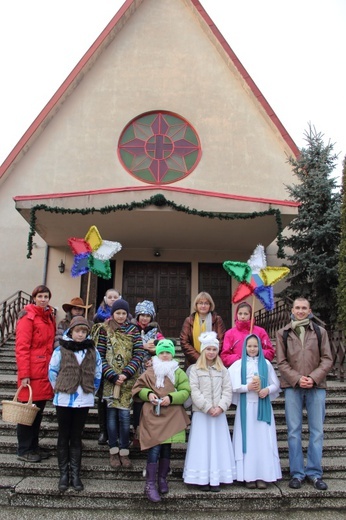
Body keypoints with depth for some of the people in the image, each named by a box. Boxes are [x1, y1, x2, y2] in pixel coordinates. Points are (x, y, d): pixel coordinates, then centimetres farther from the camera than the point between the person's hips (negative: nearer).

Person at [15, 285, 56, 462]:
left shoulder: (49, 317, 13)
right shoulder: (28, 316, -9)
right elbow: (22, 347, -14)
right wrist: (24, 374, -18)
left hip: (45, 372, 7)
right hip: (31, 372, -7)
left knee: (39, 411, 15)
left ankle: (34, 446, 28)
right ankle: (24, 450, 16)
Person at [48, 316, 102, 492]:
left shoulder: (92, 351, 1)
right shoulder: (61, 350, -6)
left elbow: (97, 374, 9)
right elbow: (52, 372, 2)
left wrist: (91, 391, 7)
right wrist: (59, 389, 3)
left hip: (83, 401, 2)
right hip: (64, 400, -1)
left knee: (76, 437, 11)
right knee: (64, 437, 9)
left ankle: (75, 474, 18)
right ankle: (64, 474, 18)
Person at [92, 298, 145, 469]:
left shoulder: (133, 330, 5)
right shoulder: (104, 330, 1)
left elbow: (139, 354, -1)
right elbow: (100, 355, -3)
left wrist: (126, 374, -12)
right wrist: (112, 376, -12)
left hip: (127, 380, 1)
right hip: (110, 379, -1)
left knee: (124, 414, -1)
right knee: (112, 413, 5)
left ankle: (124, 452, 11)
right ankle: (113, 452, 16)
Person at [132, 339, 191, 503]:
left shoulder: (179, 372, 6)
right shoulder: (149, 372, 3)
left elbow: (185, 391, 0)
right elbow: (138, 388, 8)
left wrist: (171, 398, -14)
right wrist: (148, 394, -11)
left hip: (172, 415, 2)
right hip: (153, 415, -2)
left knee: (166, 448, 10)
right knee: (154, 448, -8)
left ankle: (162, 479, 29)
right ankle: (150, 484, 2)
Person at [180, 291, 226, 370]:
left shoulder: (217, 320, 5)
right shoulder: (189, 321, 7)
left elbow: (221, 341, -1)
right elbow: (184, 343, 0)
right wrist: (198, 358, -11)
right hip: (193, 364, 1)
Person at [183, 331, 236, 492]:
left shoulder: (222, 370, 10)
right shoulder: (195, 369, 1)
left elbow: (227, 390, 4)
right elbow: (194, 391, -6)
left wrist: (221, 407, -11)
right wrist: (208, 408, -13)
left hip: (219, 414, 2)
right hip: (201, 414, -2)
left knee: (218, 445, 5)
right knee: (202, 445, 1)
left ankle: (216, 479, 13)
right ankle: (202, 479, 10)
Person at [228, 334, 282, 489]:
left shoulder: (266, 363, 7)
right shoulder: (238, 364, 3)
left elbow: (276, 384, 6)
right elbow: (232, 386, -4)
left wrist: (268, 390, -12)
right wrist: (247, 387, -16)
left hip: (262, 406, 1)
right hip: (246, 406, -1)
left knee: (263, 440, 1)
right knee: (247, 440, 0)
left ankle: (263, 475, 8)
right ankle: (249, 476, 7)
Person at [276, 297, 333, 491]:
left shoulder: (320, 332, 6)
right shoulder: (283, 333, 6)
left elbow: (327, 359, 2)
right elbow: (281, 362, 2)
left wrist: (313, 378, -10)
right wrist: (297, 379, -11)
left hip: (316, 386, 0)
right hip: (292, 387, 0)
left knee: (317, 431, 4)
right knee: (294, 431, 4)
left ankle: (315, 473, 16)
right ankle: (297, 473, 14)